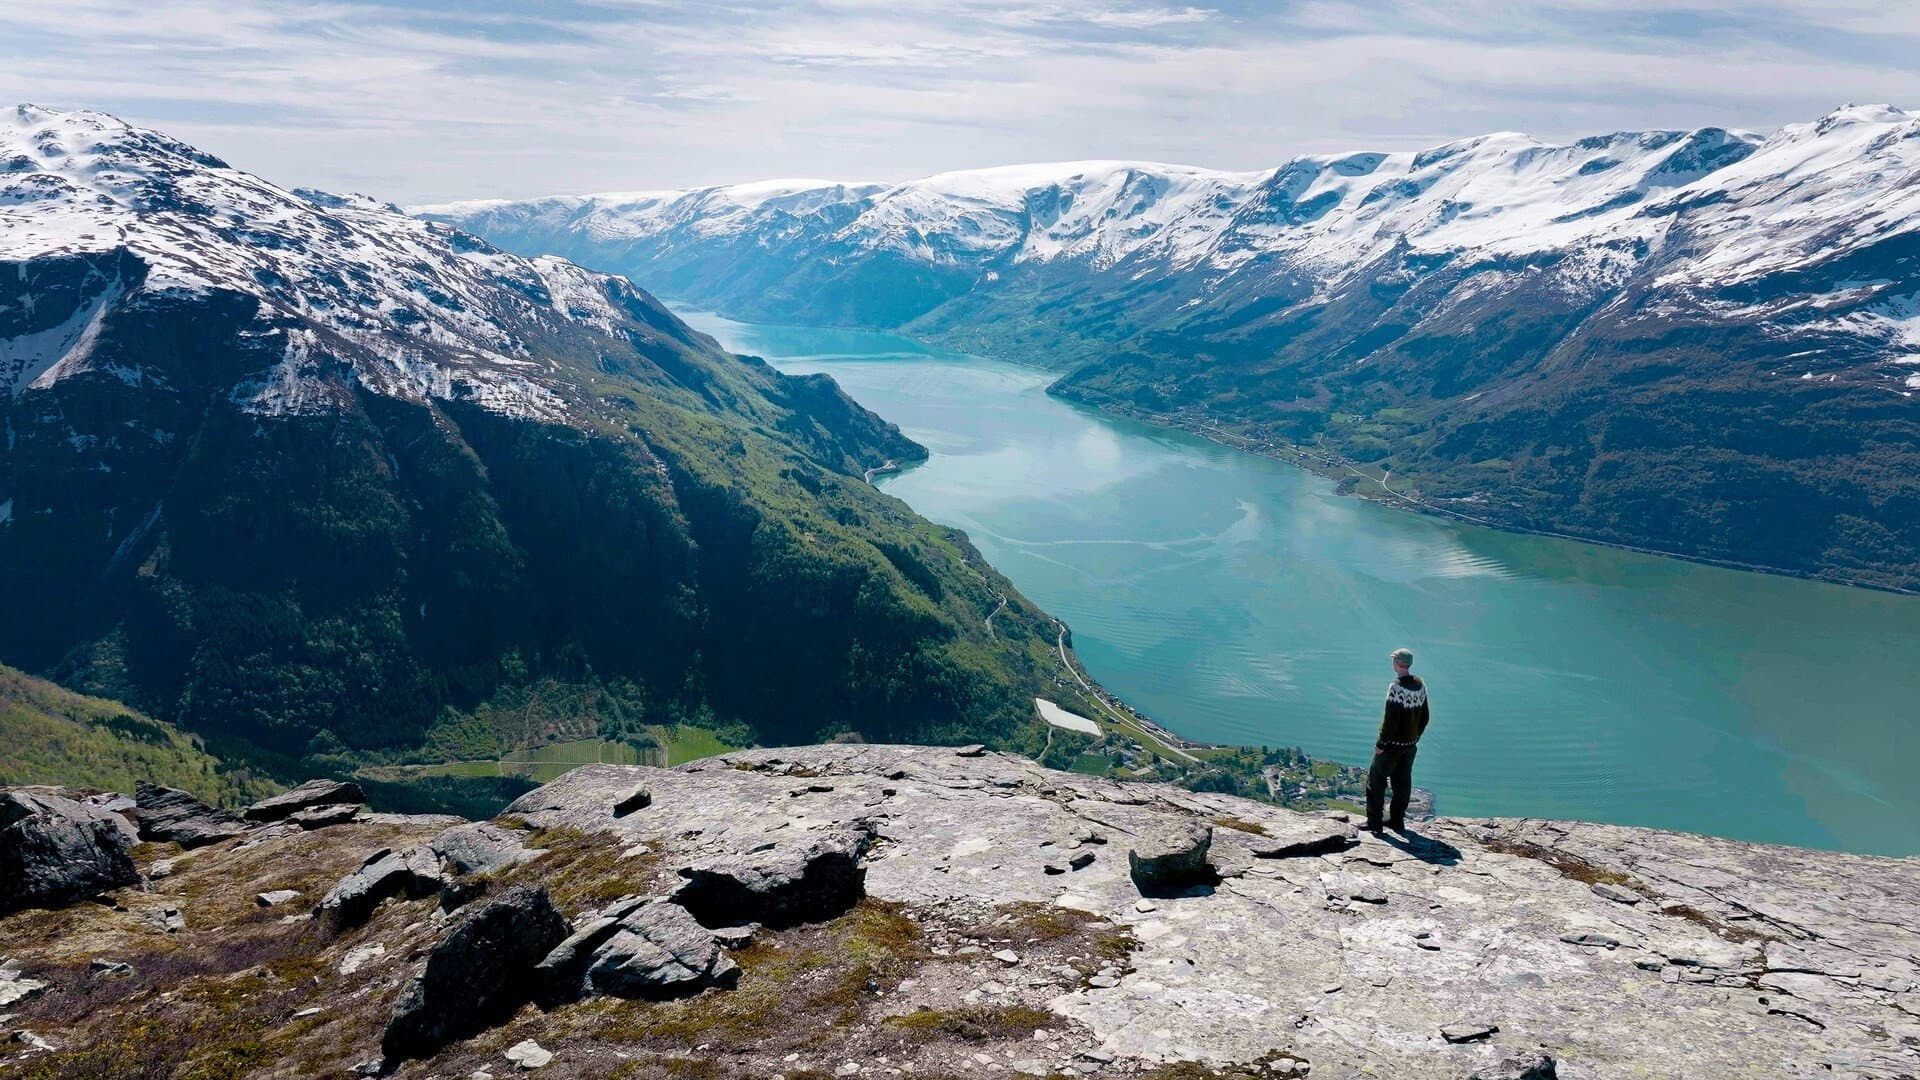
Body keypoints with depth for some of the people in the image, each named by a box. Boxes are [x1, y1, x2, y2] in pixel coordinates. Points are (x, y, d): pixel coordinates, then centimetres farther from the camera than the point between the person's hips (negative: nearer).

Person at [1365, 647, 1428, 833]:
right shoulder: (1420, 685, 3)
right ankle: (1397, 821, 22)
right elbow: (1424, 717, 12)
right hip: (1410, 744, 7)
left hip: (1392, 743, -7)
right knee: (1402, 782, 15)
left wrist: (1381, 743, -15)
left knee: (1376, 780, 3)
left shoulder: (1397, 687, -22)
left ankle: (1374, 822, 4)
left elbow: (1391, 720, -22)